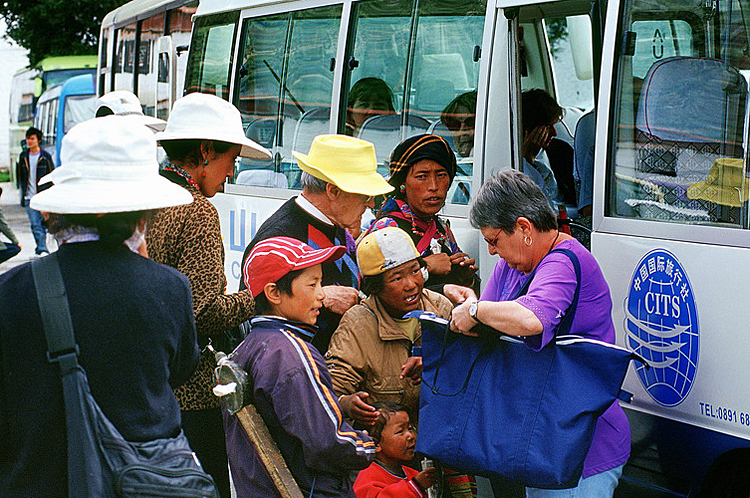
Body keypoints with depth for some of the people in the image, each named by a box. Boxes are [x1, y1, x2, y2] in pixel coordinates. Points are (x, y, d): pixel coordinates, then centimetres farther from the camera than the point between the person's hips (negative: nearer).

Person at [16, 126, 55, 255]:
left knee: (43, 223, 2)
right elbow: (20, 177, 18)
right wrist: (23, 194, 13)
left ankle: (41, 248, 18)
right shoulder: (23, 156, 9)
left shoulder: (45, 156, -1)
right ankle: (42, 249, -7)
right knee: (35, 225, -7)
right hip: (29, 197, 2)